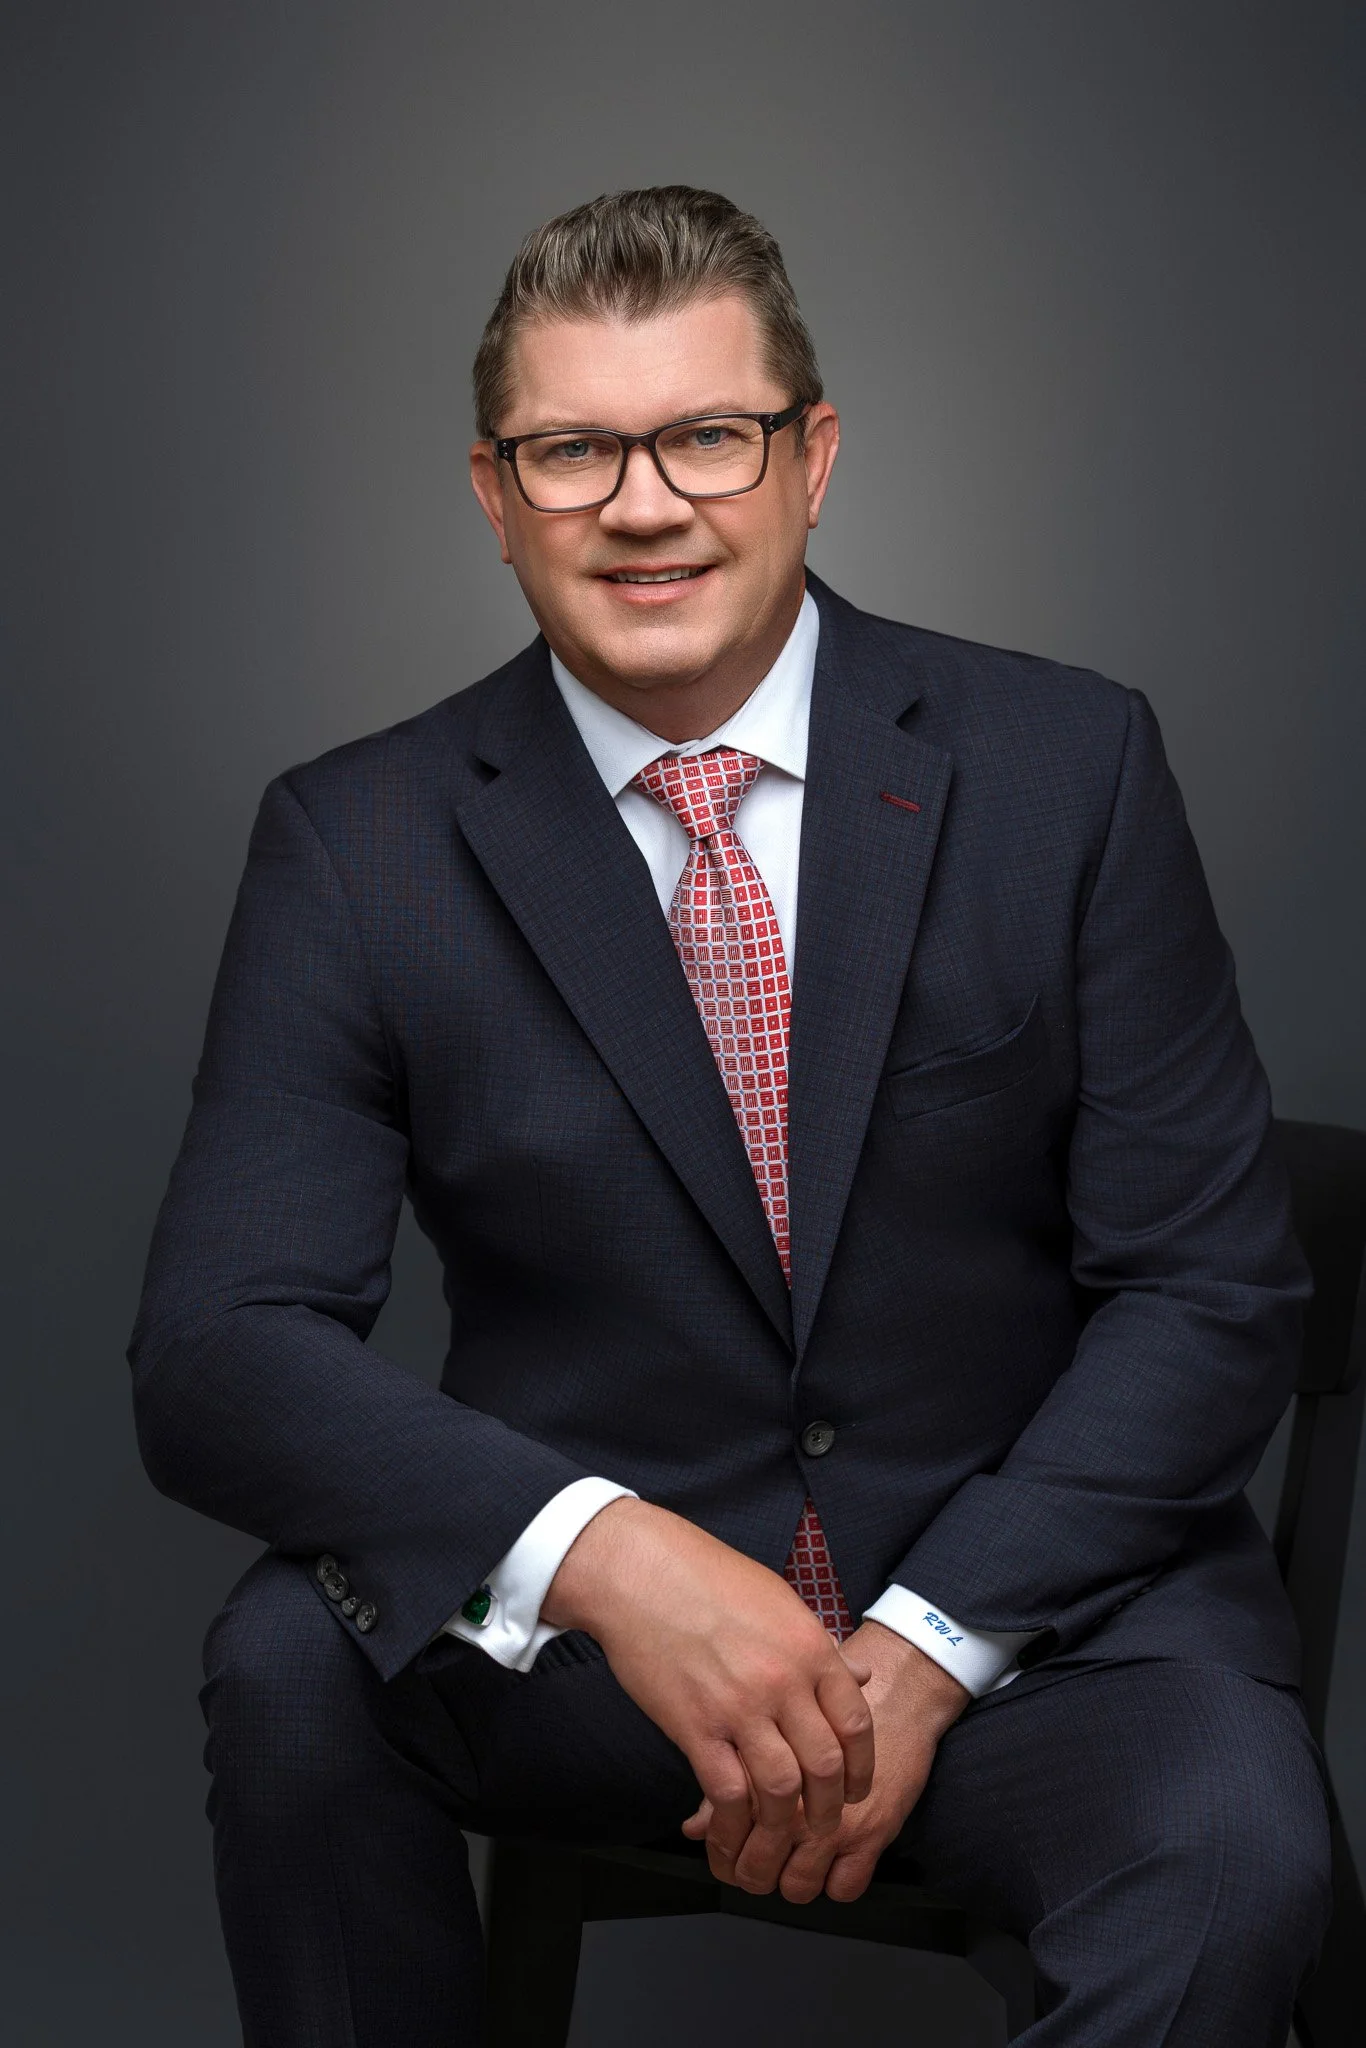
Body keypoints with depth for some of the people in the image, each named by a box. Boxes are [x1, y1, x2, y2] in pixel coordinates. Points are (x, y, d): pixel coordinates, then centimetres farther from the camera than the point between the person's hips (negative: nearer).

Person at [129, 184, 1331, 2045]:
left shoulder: (1069, 765, -3)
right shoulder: (357, 844, -3)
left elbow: (1211, 1285, -4)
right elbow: (217, 1347, -10)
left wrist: (923, 1645, -17)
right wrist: (596, 1549, -28)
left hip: (1030, 1585, 0)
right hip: (569, 1623, 1)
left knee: (1230, 1857, -30)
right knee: (293, 1659, -28)